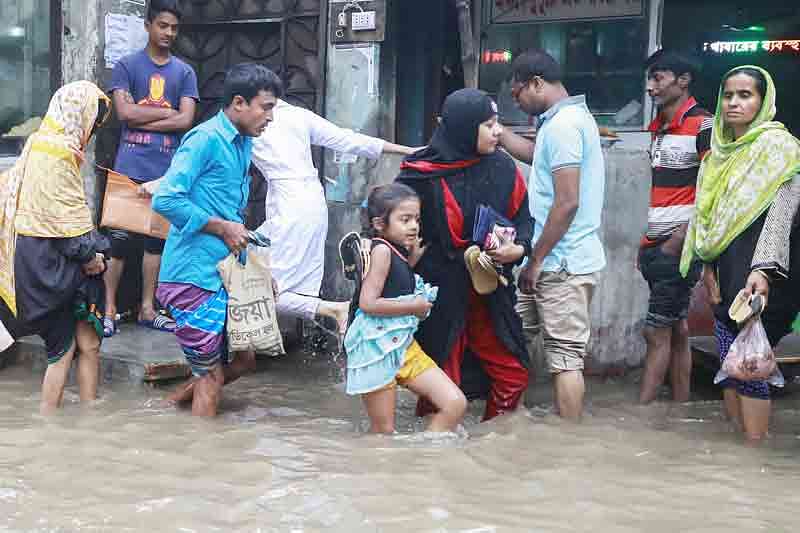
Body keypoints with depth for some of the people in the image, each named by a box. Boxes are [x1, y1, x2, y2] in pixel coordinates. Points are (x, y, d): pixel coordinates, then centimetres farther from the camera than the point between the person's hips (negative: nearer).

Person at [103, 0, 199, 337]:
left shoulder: (184, 72, 9)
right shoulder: (127, 66, 2)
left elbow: (186, 120, -3)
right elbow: (124, 111, -10)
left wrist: (142, 119, -8)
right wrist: (167, 111, -6)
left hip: (166, 170, 3)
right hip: (130, 168, -3)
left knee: (156, 240, 9)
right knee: (118, 239, -2)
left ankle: (147, 308, 18)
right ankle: (109, 309, 4)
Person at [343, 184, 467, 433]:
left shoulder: (399, 252, 12)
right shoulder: (382, 249, -13)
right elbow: (368, 303, -21)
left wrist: (414, 254, 8)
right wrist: (414, 307, -13)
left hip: (405, 345, 8)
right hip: (377, 349, -8)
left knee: (455, 404, -1)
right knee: (383, 431, 0)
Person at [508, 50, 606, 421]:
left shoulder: (562, 125, -16)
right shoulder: (572, 116, 16)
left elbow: (567, 203, -22)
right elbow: (539, 156, 35)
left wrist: (536, 260, -16)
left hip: (561, 264, -11)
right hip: (562, 261, 11)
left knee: (565, 358, -5)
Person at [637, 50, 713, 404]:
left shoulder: (703, 127, -10)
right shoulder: (659, 128, 16)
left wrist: (677, 242, -18)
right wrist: (645, 243, 12)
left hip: (680, 247, -8)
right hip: (657, 247, 8)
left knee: (657, 333, -7)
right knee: (677, 331, 10)